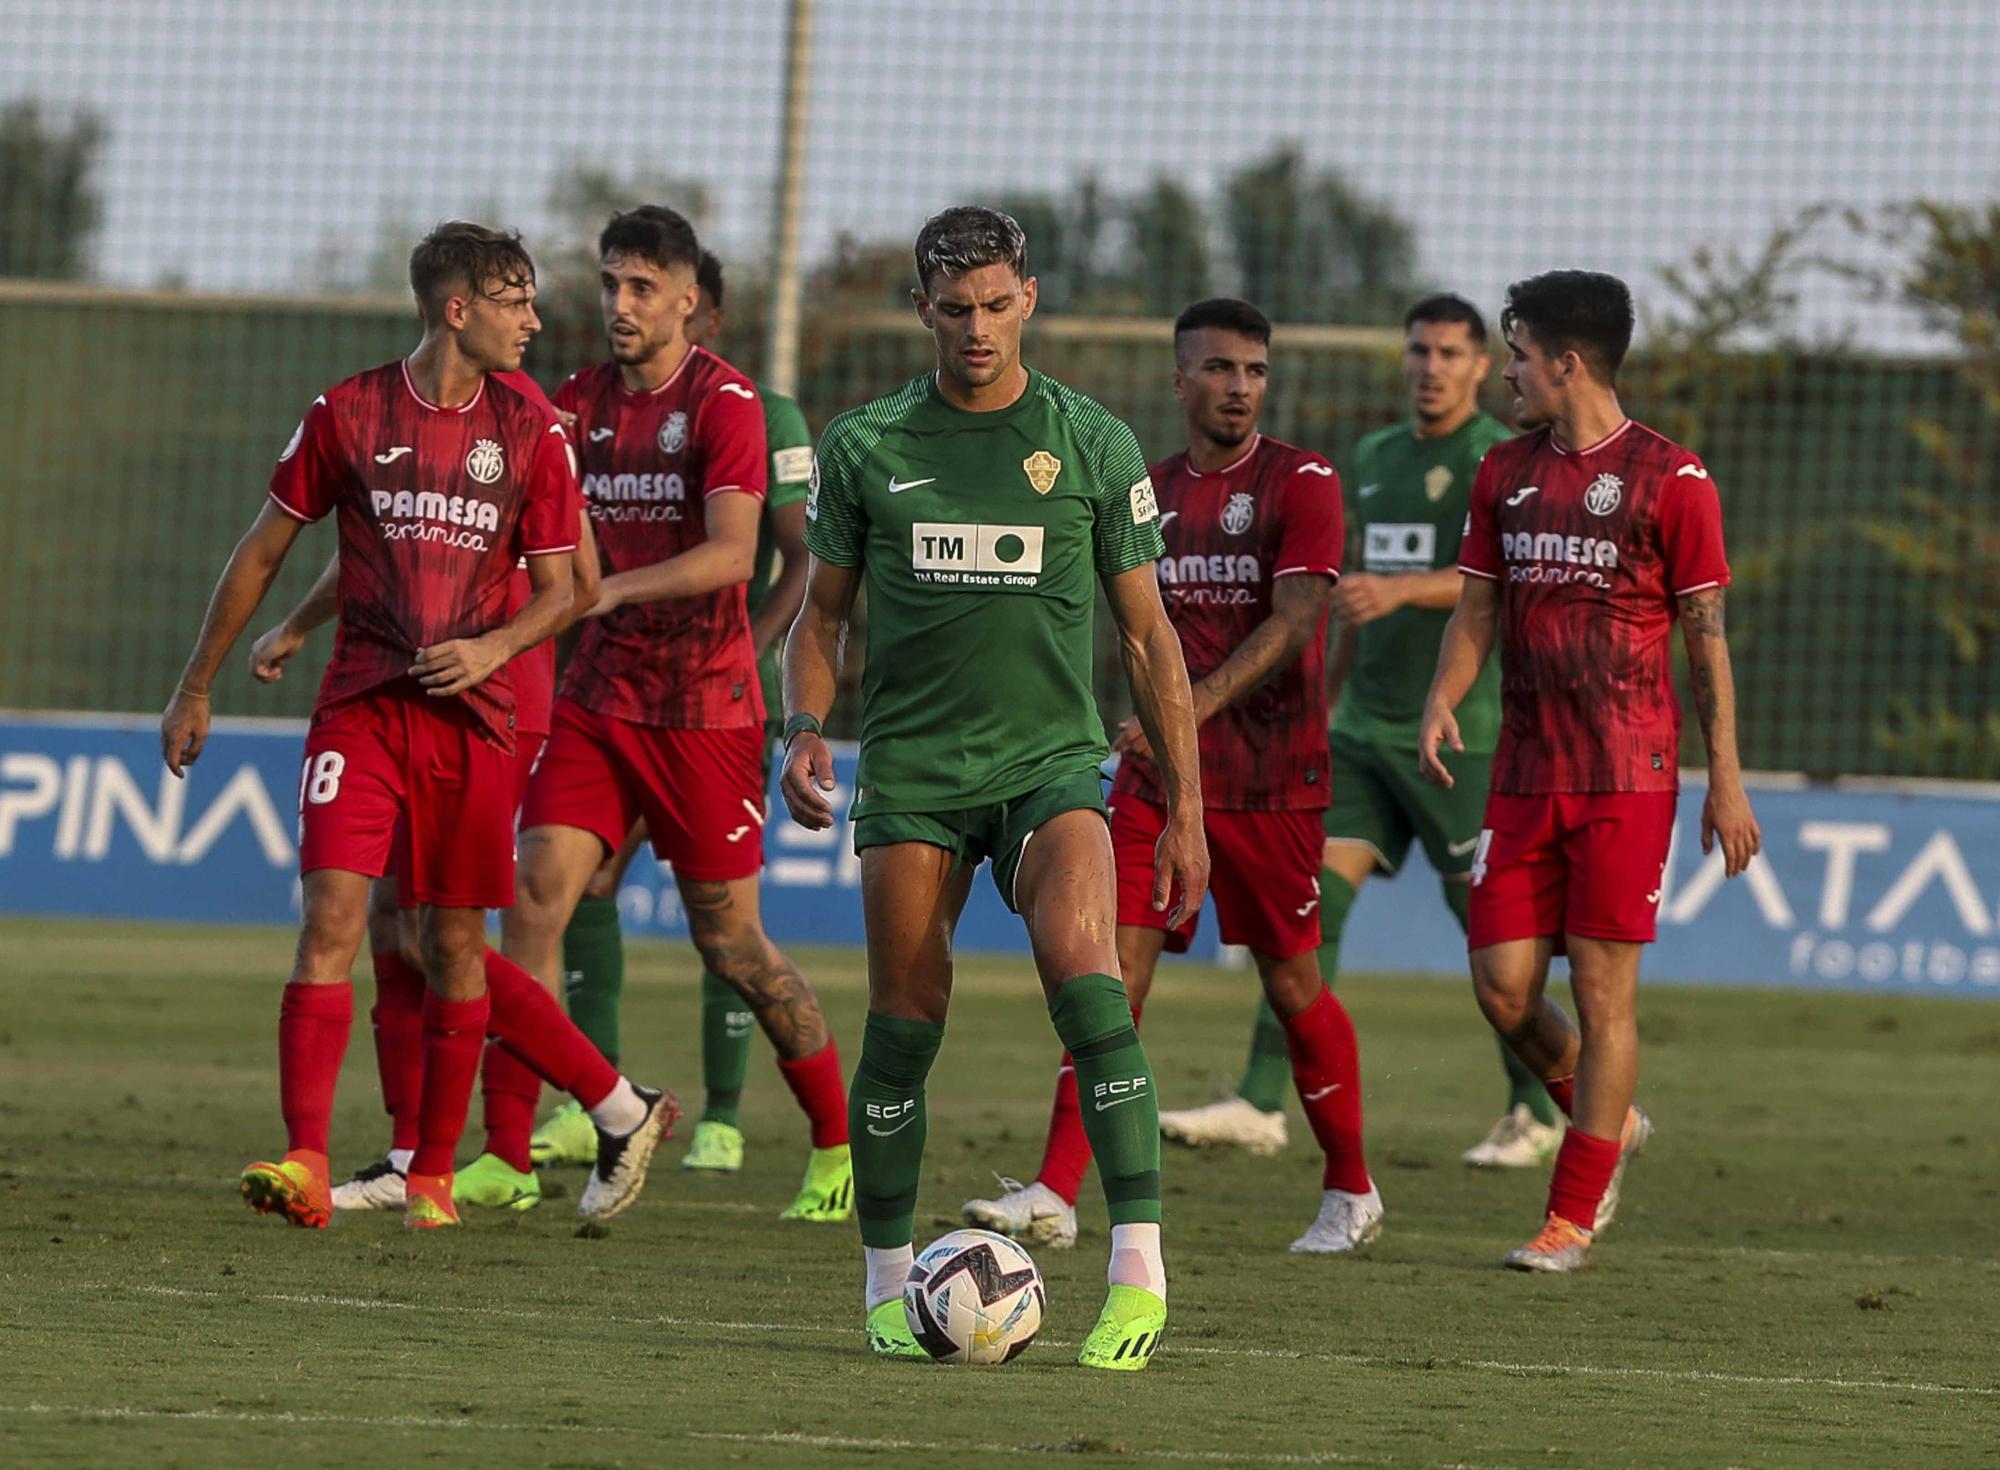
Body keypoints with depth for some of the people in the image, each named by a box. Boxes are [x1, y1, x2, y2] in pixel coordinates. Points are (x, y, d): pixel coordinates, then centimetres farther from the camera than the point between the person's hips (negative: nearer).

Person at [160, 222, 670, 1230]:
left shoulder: (530, 431, 5)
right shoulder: (348, 413, 1)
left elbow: (557, 590, 9)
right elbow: (264, 551, 9)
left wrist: (494, 646, -13)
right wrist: (195, 687, 12)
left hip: (472, 718, 2)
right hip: (360, 706, -2)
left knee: (454, 944, 7)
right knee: (331, 918, -15)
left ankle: (432, 1176, 19)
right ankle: (305, 1166, -19)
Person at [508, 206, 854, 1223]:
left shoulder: (724, 402, -10)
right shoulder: (582, 402, 9)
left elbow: (732, 551, -20)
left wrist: (613, 589, -32)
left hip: (704, 709, -5)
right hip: (597, 698, 5)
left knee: (728, 941, 1)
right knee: (533, 899, -9)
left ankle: (838, 1148, 18)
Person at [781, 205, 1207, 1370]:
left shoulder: (1095, 445, 4)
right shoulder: (866, 446, 6)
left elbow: (1149, 634, 7)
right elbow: (824, 614, 14)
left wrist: (1187, 806, 3)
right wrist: (805, 729, -5)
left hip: (1051, 759, -2)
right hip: (912, 766, 2)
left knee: (1080, 961, -24)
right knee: (907, 1017, -3)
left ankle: (1140, 1268, -28)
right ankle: (889, 1284, 14)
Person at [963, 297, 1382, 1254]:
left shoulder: (1301, 484, -7)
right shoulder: (1151, 492, 11)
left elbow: (1294, 620, -19)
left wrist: (1197, 705, -29)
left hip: (1269, 782, -4)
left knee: (1290, 979, 4)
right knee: (1115, 966, -7)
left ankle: (1351, 1192, 22)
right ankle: (1056, 1194, -13)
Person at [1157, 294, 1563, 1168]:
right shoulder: (1374, 459, 15)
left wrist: (1399, 590, -37)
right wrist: (1323, 701, 26)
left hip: (1463, 729, -6)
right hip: (1366, 727, 6)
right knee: (1313, 896, -6)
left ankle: (1536, 1117, 15)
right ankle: (1260, 1104, -11)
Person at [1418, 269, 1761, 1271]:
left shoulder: (1669, 480, -6)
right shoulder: (1507, 473, 11)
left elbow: (1707, 637, -4)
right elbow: (1479, 608, 16)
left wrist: (1726, 781, -6)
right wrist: (1441, 699, -4)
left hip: (1628, 776, -6)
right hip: (1525, 774, 6)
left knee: (1602, 990, -4)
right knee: (1503, 987, 1)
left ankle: (1573, 1217, 2)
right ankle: (1610, 1124, 27)